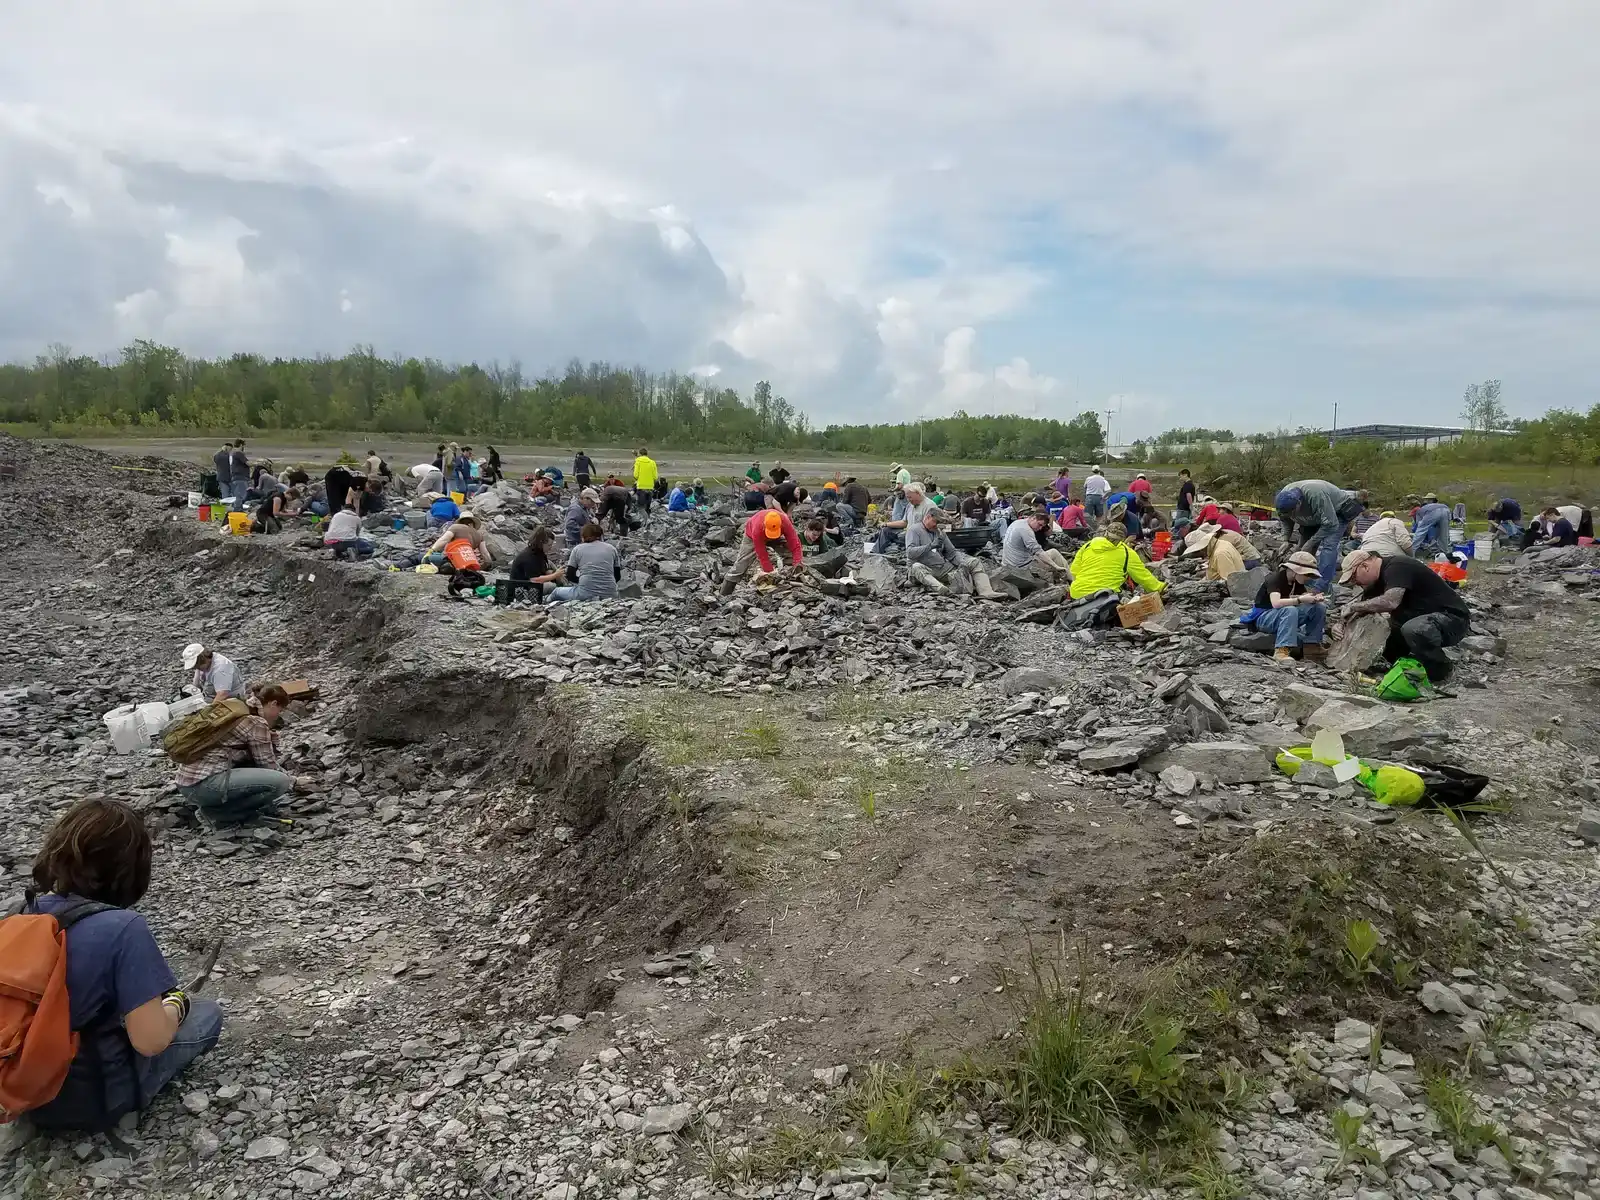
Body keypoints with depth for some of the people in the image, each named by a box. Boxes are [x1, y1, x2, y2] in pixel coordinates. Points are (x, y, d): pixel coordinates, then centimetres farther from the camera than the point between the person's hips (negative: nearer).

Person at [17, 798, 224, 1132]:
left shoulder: (28, 912, -5)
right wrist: (176, 1002, -3)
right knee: (207, 1013, 11)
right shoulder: (123, 929, -27)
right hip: (93, 1098, -6)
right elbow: (150, 1041, -23)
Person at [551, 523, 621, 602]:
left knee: (556, 592, 25)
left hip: (586, 593, -1)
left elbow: (570, 576, 9)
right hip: (610, 595, 1)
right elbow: (617, 576, 16)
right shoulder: (612, 548, 16)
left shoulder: (577, 549, 10)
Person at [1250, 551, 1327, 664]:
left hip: (1285, 616, 8)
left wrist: (1316, 598, -18)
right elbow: (1276, 603, -36)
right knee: (1290, 610, -38)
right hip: (1263, 617, -8)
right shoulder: (1275, 578, -21)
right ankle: (1281, 650, -43)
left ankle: (1312, 646, -8)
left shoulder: (1297, 582, 3)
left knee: (1319, 607, -8)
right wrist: (1300, 599, -40)